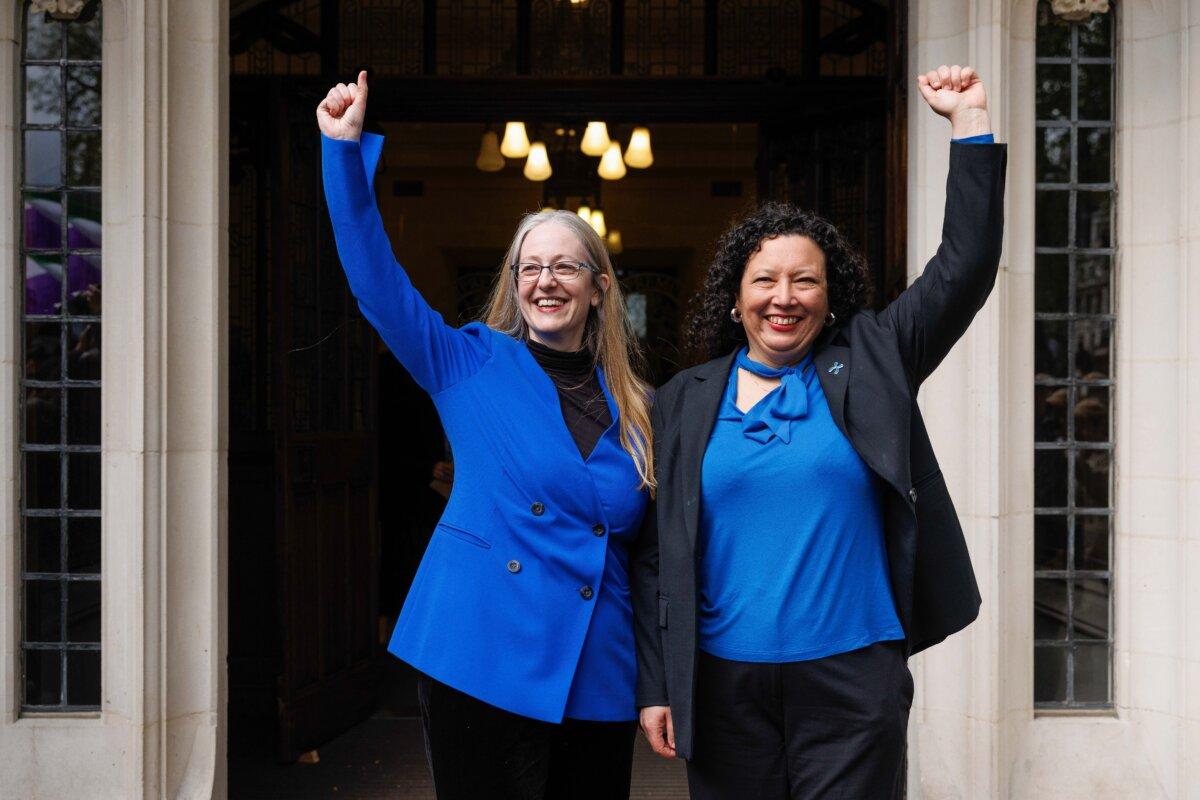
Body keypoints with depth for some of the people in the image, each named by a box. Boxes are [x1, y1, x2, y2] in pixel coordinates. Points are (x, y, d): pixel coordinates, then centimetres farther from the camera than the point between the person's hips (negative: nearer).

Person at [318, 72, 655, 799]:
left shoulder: (634, 408, 9)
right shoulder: (471, 365, 3)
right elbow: (376, 276, -4)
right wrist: (346, 147, -9)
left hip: (598, 686, 3)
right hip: (481, 671, -3)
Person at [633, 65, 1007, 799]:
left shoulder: (869, 365, 5)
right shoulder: (684, 402, 5)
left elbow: (964, 268, 1)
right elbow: (658, 556, 5)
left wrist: (970, 120, -2)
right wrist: (656, 684, 1)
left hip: (852, 679, -1)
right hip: (724, 683, 1)